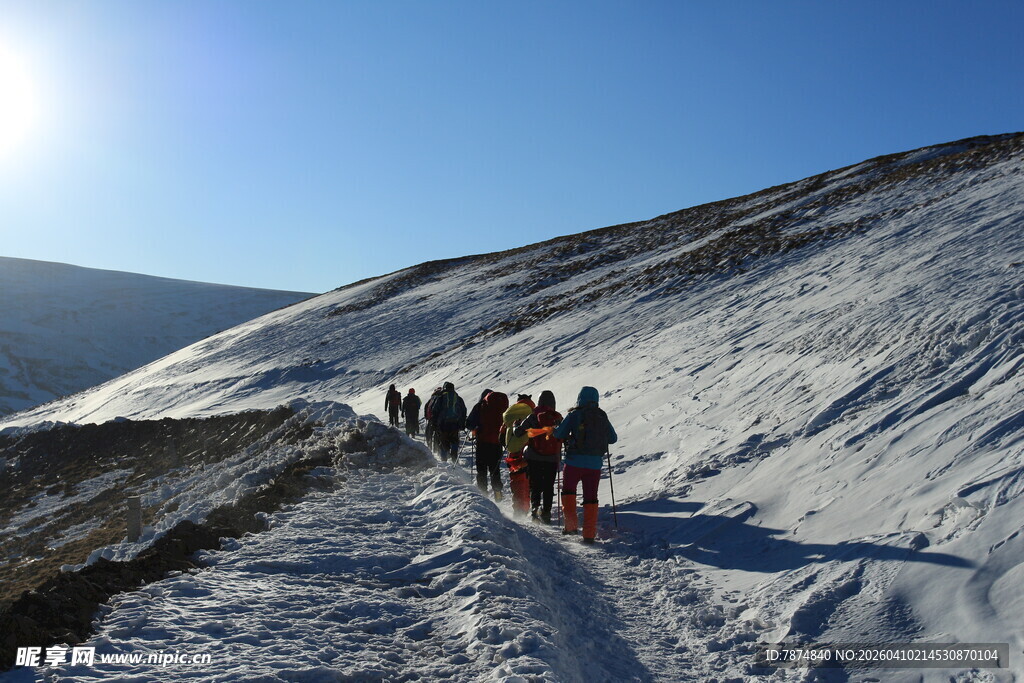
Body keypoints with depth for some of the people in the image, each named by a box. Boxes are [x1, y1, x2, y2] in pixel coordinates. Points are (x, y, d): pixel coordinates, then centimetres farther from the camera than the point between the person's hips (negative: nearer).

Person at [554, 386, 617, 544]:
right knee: (591, 497, 9)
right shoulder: (603, 417, 7)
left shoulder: (575, 415, -4)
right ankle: (589, 534, 6)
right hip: (595, 463, 3)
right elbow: (613, 438, 14)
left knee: (568, 490, 15)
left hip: (575, 461, -3)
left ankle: (571, 524, 5)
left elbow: (559, 434, -4)